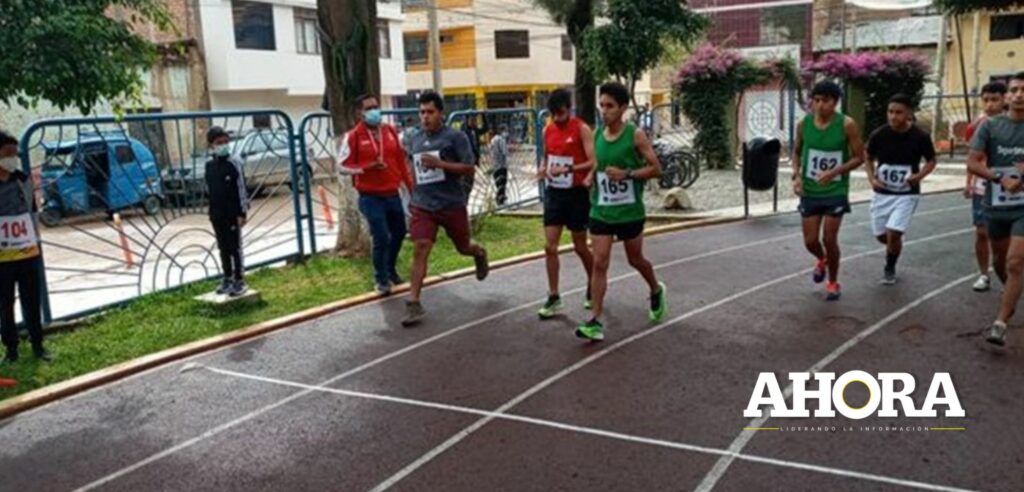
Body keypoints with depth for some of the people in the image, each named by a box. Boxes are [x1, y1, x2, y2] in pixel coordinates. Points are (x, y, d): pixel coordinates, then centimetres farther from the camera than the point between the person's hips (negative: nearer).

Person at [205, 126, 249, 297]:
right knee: (223, 248, 13)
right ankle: (227, 278, 23)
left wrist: (242, 213, -12)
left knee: (235, 247, -1)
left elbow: (241, 189, -9)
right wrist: (212, 211, 11)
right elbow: (209, 189, 13)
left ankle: (239, 280, 6)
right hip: (216, 214, 5)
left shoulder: (234, 164, -9)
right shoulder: (209, 165, 5)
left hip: (232, 213, -5)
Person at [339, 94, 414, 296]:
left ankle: (391, 269, 41)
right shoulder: (353, 136, -9)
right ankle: (381, 279, 12)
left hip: (393, 194, 6)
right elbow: (343, 166, -8)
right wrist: (367, 167, -23)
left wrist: (410, 186, 11)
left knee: (399, 232, 17)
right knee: (381, 238, -9)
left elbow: (401, 161, 11)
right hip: (371, 197, -5)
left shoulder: (390, 131, 5)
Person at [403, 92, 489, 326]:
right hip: (423, 206, 3)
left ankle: (480, 254, 53)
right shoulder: (415, 140, 9)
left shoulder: (455, 137, -8)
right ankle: (414, 304, -11)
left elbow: (470, 168, -13)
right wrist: (415, 195, 15)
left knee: (463, 247, 15)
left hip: (452, 204, -3)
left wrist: (440, 164, -23)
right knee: (420, 249, -12)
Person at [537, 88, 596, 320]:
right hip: (554, 192, 5)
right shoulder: (548, 129, 6)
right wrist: (543, 168, -1)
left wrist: (568, 168, -30)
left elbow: (593, 162, -18)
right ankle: (554, 297, 8)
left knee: (580, 247, 9)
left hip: (576, 193, -5)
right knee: (550, 247, -1)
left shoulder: (582, 129, -12)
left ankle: (593, 288, 31)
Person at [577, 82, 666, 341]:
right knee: (599, 263, -5)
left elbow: (656, 168, -10)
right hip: (601, 211, 3)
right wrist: (590, 178, -2)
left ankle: (656, 291, 45)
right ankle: (595, 321, -4)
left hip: (630, 211, -3)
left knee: (635, 259, 15)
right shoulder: (597, 134, 3)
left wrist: (626, 174, -23)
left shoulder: (635, 135, -11)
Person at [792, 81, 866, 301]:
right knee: (810, 241, 4)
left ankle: (833, 283, 20)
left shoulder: (846, 125, -13)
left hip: (836, 191, -3)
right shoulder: (803, 124, -5)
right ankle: (822, 260, 41)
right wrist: (796, 175, -6)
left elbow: (859, 157, -8)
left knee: (829, 238, -3)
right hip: (810, 191, 3)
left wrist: (834, 172, -22)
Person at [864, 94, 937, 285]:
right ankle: (895, 246, 46)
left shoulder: (920, 137, -12)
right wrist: (872, 178, -9)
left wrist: (920, 175, -15)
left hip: (907, 194, -3)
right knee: (882, 236, 10)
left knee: (893, 233, -14)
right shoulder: (878, 135, -8)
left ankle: (890, 268, 13)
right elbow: (868, 159, 8)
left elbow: (932, 161, 4)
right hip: (882, 193, 3)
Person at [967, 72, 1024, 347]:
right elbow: (972, 163, -6)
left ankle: (1000, 324, -11)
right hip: (996, 205, 2)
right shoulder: (990, 126, -1)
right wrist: (1001, 178, -21)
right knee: (1000, 261, 18)